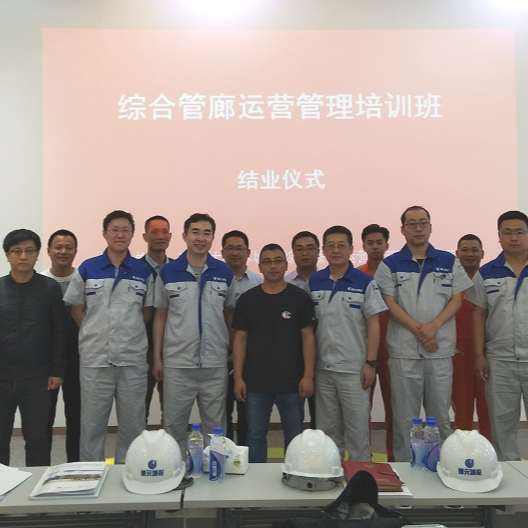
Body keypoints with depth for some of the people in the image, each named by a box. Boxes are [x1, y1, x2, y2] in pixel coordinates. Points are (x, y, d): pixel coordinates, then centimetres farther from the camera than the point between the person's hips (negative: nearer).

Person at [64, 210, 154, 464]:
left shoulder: (144, 271, 3)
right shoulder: (87, 269, 2)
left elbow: (148, 310, 9)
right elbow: (76, 307, 8)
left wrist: (128, 330, 0)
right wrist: (94, 333, 2)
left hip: (133, 358, 1)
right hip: (94, 358, 0)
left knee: (133, 424, 10)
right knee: (91, 424, 9)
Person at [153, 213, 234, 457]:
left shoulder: (225, 272, 2)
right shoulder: (167, 272, -1)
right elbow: (160, 316, 5)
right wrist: (157, 357, 1)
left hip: (216, 363, 1)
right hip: (177, 363, 0)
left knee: (215, 426, 12)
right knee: (174, 424, 10)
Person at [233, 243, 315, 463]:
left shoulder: (299, 297, -1)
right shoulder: (247, 299, 3)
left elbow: (308, 337, -1)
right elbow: (240, 339, 3)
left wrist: (308, 375, -8)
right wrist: (238, 377, -3)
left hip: (292, 382, -1)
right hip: (256, 382, 1)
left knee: (295, 437, 10)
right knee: (255, 436, 11)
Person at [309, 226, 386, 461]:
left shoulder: (365, 282, -5)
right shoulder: (313, 282, 4)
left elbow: (373, 324, -5)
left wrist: (371, 362, -10)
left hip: (354, 369, -3)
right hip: (322, 368, 3)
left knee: (357, 429, 5)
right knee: (327, 429, 15)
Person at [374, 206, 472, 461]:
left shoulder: (449, 261, 7)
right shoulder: (390, 264, 2)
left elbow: (456, 299, 3)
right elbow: (390, 304, -3)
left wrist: (433, 326, -12)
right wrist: (418, 330, -14)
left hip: (441, 348, 1)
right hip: (403, 349, -1)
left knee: (440, 414, 9)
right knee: (405, 416, 6)